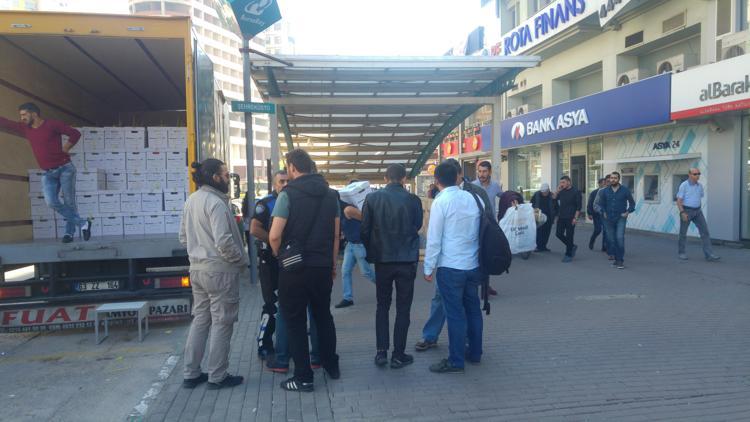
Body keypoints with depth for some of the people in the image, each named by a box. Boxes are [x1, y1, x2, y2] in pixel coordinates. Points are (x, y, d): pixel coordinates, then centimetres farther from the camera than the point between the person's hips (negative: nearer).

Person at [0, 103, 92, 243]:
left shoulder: (52, 124, -6)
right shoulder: (25, 129, 10)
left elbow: (75, 134, -5)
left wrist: (64, 149, -7)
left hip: (65, 168, -5)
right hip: (48, 173, 5)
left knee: (69, 202, -1)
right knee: (51, 202, -14)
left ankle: (69, 232, 11)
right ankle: (83, 223, -6)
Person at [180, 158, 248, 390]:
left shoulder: (191, 201, 8)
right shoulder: (215, 203, -18)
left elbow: (183, 237, 14)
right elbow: (224, 242, -23)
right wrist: (243, 260, -9)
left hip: (197, 269, 8)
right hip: (220, 271, -8)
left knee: (200, 319, 17)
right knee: (222, 323, 3)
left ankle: (191, 373, 24)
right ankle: (217, 376, 13)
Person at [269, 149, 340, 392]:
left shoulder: (288, 194, -11)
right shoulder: (330, 194, 5)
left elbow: (274, 236, -17)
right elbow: (336, 234, 8)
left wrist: (280, 256, 2)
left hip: (295, 269, -5)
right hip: (323, 267, 5)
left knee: (295, 321, 6)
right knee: (323, 315, 20)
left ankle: (304, 377, 11)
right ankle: (331, 365, 31)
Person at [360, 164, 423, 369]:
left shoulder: (372, 198, -5)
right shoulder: (413, 200, -7)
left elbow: (365, 229, -2)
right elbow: (418, 226, 6)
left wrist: (371, 253, 12)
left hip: (382, 260, 1)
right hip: (407, 260, -1)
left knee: (382, 305, 16)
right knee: (403, 308, 9)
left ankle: (381, 352, 13)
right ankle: (398, 355, 13)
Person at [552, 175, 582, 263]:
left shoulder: (575, 192, -7)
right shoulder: (562, 191, 10)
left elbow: (578, 206, -9)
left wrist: (575, 218, -15)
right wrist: (557, 190, 1)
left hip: (570, 218, -6)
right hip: (561, 217, 6)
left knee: (569, 236, -1)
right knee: (559, 234, 5)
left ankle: (568, 255, 10)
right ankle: (572, 246, 25)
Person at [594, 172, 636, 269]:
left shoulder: (625, 190, 0)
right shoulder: (604, 191, 3)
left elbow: (632, 203, 11)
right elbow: (598, 204, 9)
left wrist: (628, 212, -1)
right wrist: (602, 212, -4)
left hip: (621, 218, -3)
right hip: (609, 219, 3)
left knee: (620, 238, -16)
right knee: (611, 240, 7)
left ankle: (620, 260, -10)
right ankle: (616, 258, 22)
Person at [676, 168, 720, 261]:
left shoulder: (699, 185, 7)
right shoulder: (684, 185, -11)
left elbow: (700, 198, 18)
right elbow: (679, 200, -13)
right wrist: (682, 213, -21)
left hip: (697, 212, 5)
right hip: (686, 212, -5)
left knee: (705, 231, -6)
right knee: (683, 233, 6)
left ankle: (709, 255, -9)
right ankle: (681, 252, 23)